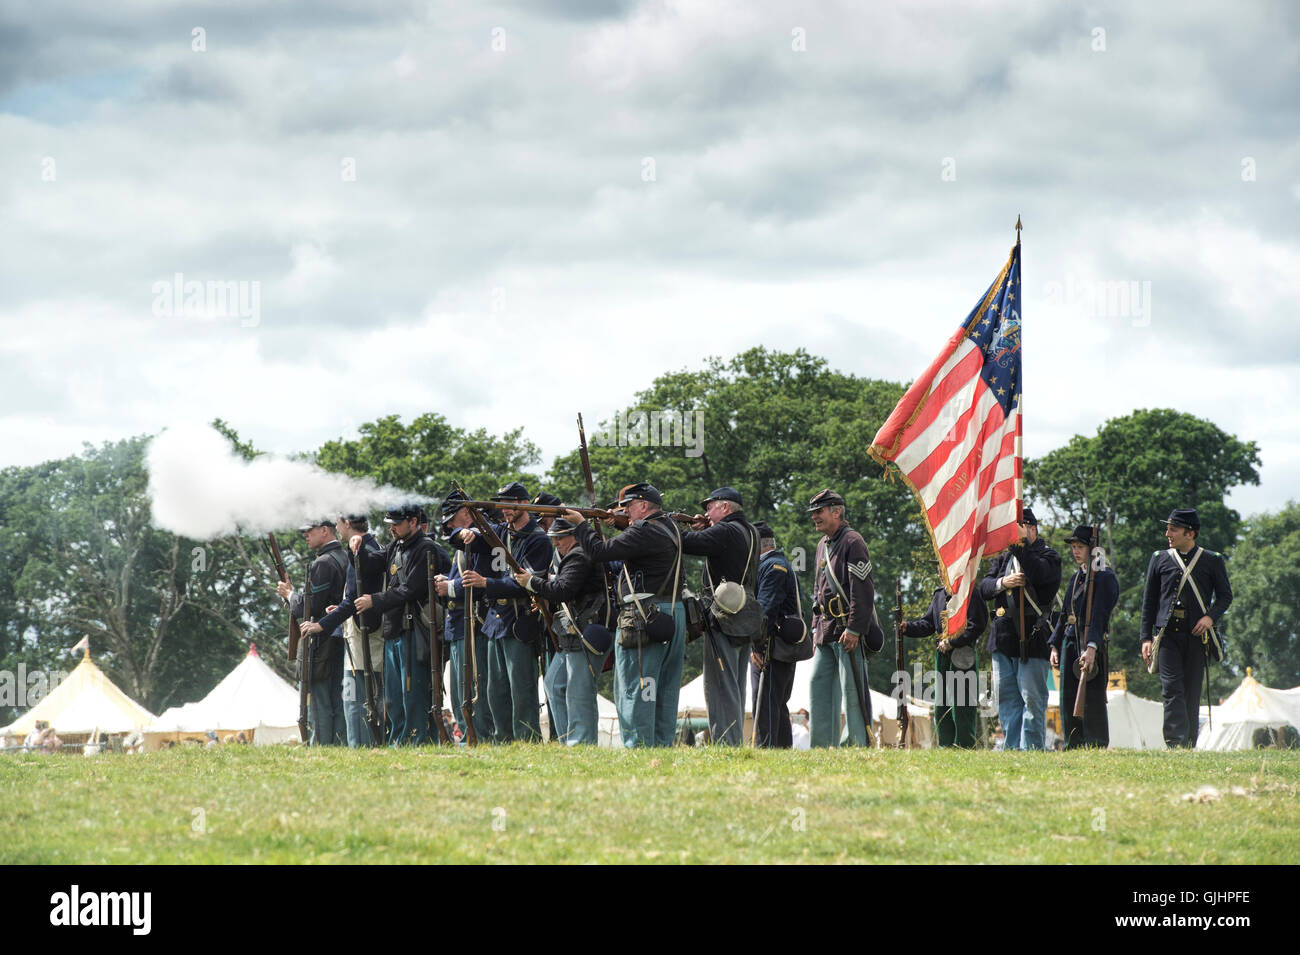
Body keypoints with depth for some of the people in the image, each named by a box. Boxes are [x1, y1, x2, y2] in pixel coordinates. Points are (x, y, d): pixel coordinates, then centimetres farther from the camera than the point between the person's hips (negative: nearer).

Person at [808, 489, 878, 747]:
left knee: (852, 689, -7)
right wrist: (817, 627, 19)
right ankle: (823, 746, 11)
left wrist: (853, 629, -20)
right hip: (826, 631, 9)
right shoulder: (823, 545, 18)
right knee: (819, 687, 8)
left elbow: (863, 590, -16)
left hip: (848, 629, -9)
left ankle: (858, 744, -5)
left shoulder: (853, 542, -9)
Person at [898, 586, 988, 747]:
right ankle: (946, 748, 14)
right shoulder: (939, 595, 16)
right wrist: (907, 627, 1)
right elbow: (928, 622, 18)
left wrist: (951, 642, -16)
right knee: (941, 708, 9)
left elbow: (976, 626, -12)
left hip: (963, 658, -7)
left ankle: (965, 746, -3)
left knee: (961, 708, -7)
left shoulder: (970, 595, -6)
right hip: (942, 657, 7)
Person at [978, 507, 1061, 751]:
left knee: (1032, 698, -7)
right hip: (1003, 639, 6)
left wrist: (1019, 545, -19)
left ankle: (1031, 748, -6)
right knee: (1007, 700, 7)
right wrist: (1003, 582, -12)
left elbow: (1039, 573, -22)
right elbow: (984, 587, 9)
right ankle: (1012, 748, 11)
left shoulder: (1048, 556, 0)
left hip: (1032, 638, -6)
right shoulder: (1003, 557, 18)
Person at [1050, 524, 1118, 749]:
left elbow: (1100, 615, -18)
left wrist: (1091, 648, -26)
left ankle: (1097, 746, -4)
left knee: (1092, 702, -7)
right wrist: (1055, 646, 15)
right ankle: (1074, 748, 12)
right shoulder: (1077, 577, 18)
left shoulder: (1105, 577, -8)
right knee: (1068, 700, 8)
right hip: (1070, 642, 8)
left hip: (1091, 642, -8)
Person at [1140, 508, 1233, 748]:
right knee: (1172, 688, -13)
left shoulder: (1212, 561, 7)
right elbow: (1149, 600, 12)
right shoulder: (1159, 559, 11)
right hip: (1167, 634, 0)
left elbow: (1225, 595, 11)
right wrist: (1146, 637, 5)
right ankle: (1175, 744, -19)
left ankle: (1189, 745, 9)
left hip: (1197, 635, 0)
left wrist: (1211, 616, -9)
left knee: (1192, 692, 2)